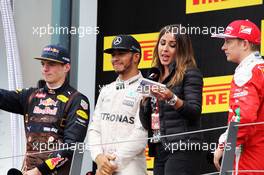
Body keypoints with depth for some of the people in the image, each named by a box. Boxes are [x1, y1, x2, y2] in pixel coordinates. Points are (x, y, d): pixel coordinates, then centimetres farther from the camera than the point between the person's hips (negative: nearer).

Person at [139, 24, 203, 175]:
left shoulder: (190, 73, 0)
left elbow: (195, 112, -11)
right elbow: (147, 124, 18)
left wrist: (172, 99, -27)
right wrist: (145, 99, 0)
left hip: (182, 150, -7)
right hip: (160, 151, 7)